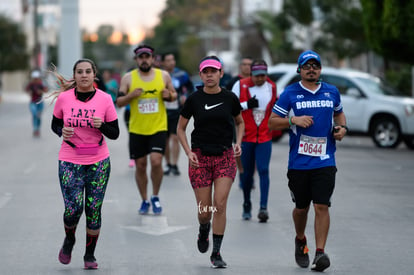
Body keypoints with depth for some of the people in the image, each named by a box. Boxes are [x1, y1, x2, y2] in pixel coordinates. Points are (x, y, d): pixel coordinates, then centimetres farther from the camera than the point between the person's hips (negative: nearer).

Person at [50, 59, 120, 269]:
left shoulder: (105, 99, -3)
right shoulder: (63, 98, -2)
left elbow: (114, 134, 2)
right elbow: (55, 124, 12)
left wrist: (101, 125, -18)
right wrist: (62, 131, -10)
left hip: (98, 161, 1)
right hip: (70, 162, 0)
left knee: (93, 210, 1)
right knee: (73, 208, -11)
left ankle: (90, 254, 19)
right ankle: (69, 240, 21)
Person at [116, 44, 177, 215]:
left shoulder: (163, 76, 3)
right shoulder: (128, 78, 0)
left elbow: (174, 95, 15)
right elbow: (119, 102, 2)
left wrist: (169, 96, -9)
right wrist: (131, 95, -17)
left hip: (158, 127, -1)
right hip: (137, 129, 1)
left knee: (156, 161, -15)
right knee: (140, 165, 6)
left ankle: (155, 197, 7)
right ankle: (144, 201, 23)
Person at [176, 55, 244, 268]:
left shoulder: (230, 98, 2)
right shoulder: (194, 99, -1)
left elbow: (240, 123, 19)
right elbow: (180, 128, 7)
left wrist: (238, 143, 2)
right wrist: (188, 153, -5)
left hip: (225, 156, 0)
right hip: (200, 157, 0)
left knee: (220, 204, -13)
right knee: (204, 210, 0)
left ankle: (216, 253, -4)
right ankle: (203, 229, 37)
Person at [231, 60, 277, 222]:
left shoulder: (272, 87, 4)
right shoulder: (241, 85, -6)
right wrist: (246, 105, -19)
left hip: (265, 137, 1)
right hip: (245, 136, -1)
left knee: (263, 170, -12)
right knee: (246, 172, 7)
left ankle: (263, 207, -16)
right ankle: (246, 205, 26)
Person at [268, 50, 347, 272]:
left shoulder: (332, 92, 10)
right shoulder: (290, 94, 0)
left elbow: (339, 113, 28)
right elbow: (271, 122, 2)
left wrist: (342, 127, 7)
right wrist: (294, 120, -14)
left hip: (325, 161, 1)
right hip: (298, 162, -1)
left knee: (321, 206, -11)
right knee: (301, 207, 10)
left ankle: (320, 253, -11)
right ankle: (300, 241, 38)